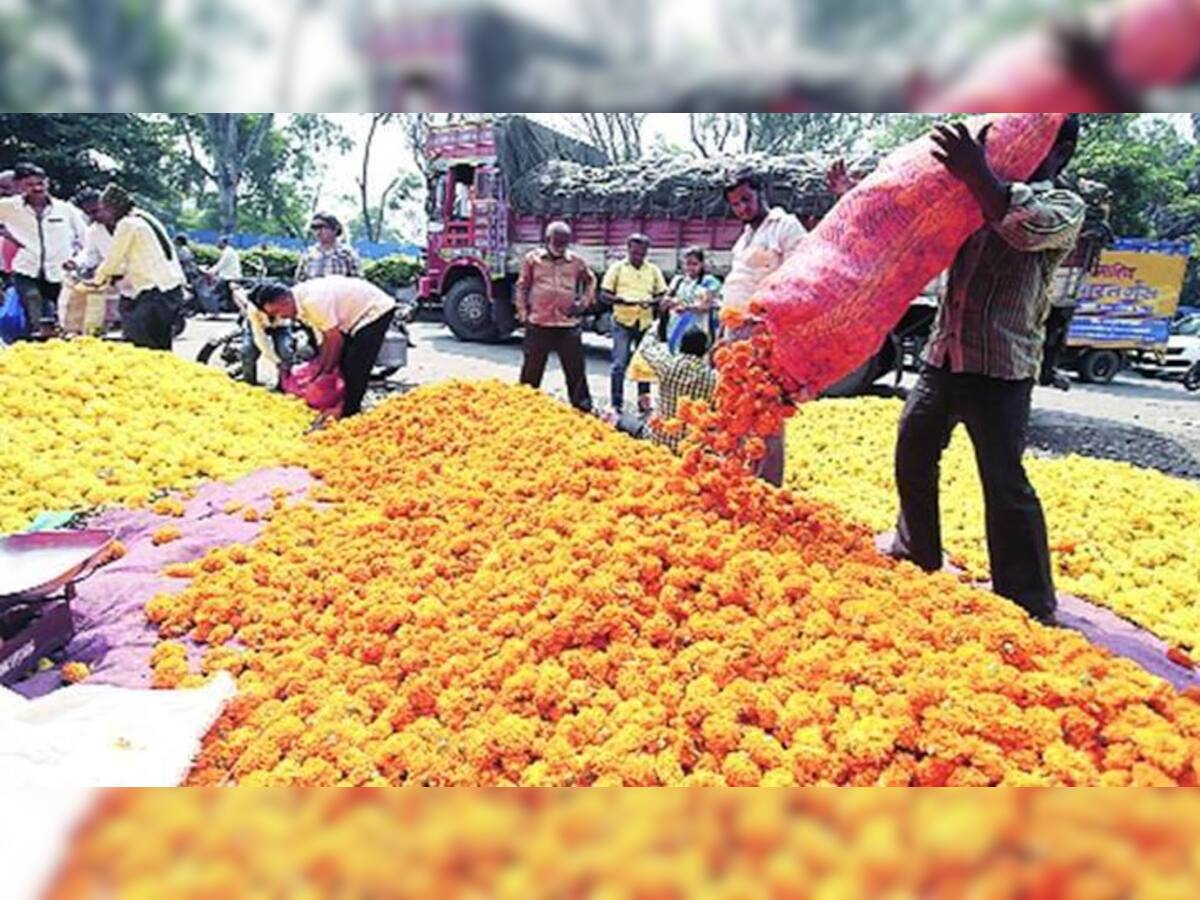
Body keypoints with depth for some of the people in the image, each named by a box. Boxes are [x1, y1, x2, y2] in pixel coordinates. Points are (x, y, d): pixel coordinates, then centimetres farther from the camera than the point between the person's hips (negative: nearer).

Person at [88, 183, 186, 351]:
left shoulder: (127, 224, -6)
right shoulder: (145, 219, 21)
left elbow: (113, 257, 0)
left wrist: (97, 280, 16)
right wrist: (110, 273, 29)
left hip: (156, 294, -10)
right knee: (161, 347, 13)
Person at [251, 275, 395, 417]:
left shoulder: (313, 301, -29)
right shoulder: (301, 301, 0)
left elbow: (336, 339, -22)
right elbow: (325, 338, 6)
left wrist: (327, 371, -10)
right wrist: (319, 368, 5)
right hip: (362, 313, 10)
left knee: (355, 366, -13)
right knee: (344, 362, 9)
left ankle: (350, 412, -3)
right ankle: (350, 405, 17)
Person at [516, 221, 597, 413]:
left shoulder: (576, 261, 6)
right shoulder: (532, 258, 3)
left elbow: (590, 280, 22)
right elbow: (522, 287, 9)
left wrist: (584, 302, 8)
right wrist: (523, 312, 3)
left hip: (569, 325, 1)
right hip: (538, 324, -1)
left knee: (576, 370, 4)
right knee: (531, 369, 7)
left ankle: (583, 408, 13)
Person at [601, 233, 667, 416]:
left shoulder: (653, 270, 9)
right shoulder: (617, 268, 2)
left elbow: (662, 294, 11)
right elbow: (604, 294, 0)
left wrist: (651, 301, -11)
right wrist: (621, 299, -19)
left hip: (645, 322, 3)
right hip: (623, 321, -3)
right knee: (619, 364, -7)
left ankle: (644, 401, 20)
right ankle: (617, 404, 0)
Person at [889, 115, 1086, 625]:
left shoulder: (1064, 206, -1)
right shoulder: (977, 197, 16)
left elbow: (1030, 229, -23)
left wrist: (976, 174, -26)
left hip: (1001, 368, -6)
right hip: (942, 355, 7)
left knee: (1004, 484, -7)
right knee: (912, 454, 15)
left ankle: (1030, 607, 5)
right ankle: (916, 554, 35)